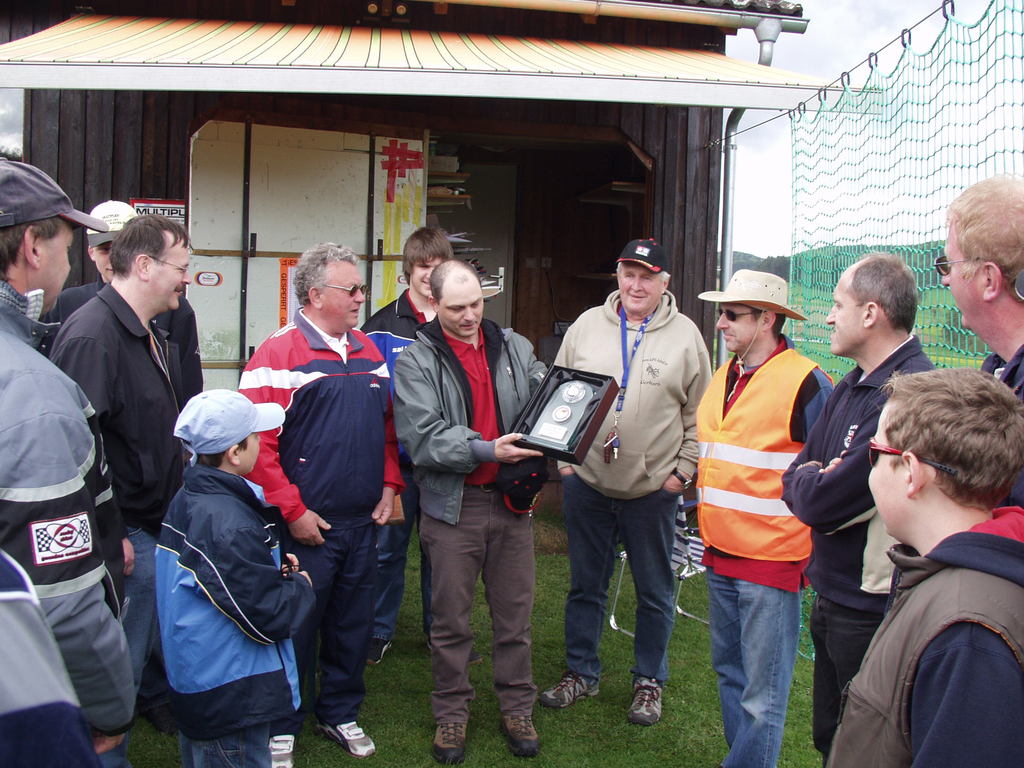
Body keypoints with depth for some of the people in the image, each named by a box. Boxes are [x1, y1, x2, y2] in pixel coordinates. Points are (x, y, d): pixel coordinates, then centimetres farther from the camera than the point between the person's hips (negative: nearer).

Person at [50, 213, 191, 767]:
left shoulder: (148, 335, 11)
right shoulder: (92, 335, -21)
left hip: (155, 528, 10)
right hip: (123, 538, -10)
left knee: (138, 652, 19)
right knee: (118, 665, 2)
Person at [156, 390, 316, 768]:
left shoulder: (188, 499, 2)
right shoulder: (229, 526, -28)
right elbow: (272, 618, -24)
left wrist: (276, 569, 1)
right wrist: (301, 585, -6)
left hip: (192, 678, 10)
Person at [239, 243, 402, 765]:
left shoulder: (369, 353, 11)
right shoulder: (278, 355, -11)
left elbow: (387, 426, 18)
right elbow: (257, 442, -16)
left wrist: (389, 486, 7)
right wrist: (292, 511, -16)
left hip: (363, 524, 6)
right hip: (307, 527, -6)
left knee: (352, 626, 17)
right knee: (295, 628, 6)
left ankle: (341, 714, 36)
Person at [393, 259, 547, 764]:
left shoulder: (514, 348, 8)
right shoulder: (416, 361, -5)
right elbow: (422, 436, -15)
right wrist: (486, 450, -25)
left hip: (511, 499, 3)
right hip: (452, 504, -3)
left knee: (514, 612, 12)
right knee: (450, 618, 9)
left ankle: (516, 708, 28)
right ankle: (451, 713, 26)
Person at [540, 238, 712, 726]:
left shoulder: (685, 335, -3)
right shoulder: (586, 325, 3)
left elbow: (699, 414, 0)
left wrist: (683, 470, -5)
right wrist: (562, 457, 3)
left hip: (654, 489, -2)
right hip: (587, 481, 2)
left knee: (654, 593, 11)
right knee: (585, 585, 15)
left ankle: (649, 681, 28)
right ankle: (581, 672, 31)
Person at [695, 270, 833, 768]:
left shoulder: (805, 383, -14)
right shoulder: (722, 378, 11)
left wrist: (819, 560, -11)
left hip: (772, 560, -8)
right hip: (719, 556, 8)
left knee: (762, 694, 2)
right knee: (728, 672, 19)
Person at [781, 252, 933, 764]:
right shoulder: (852, 386, 9)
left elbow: (823, 503, -25)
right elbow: (796, 474, 10)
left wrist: (804, 481, -4)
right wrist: (813, 480, -12)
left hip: (871, 613, -9)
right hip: (832, 599, 9)